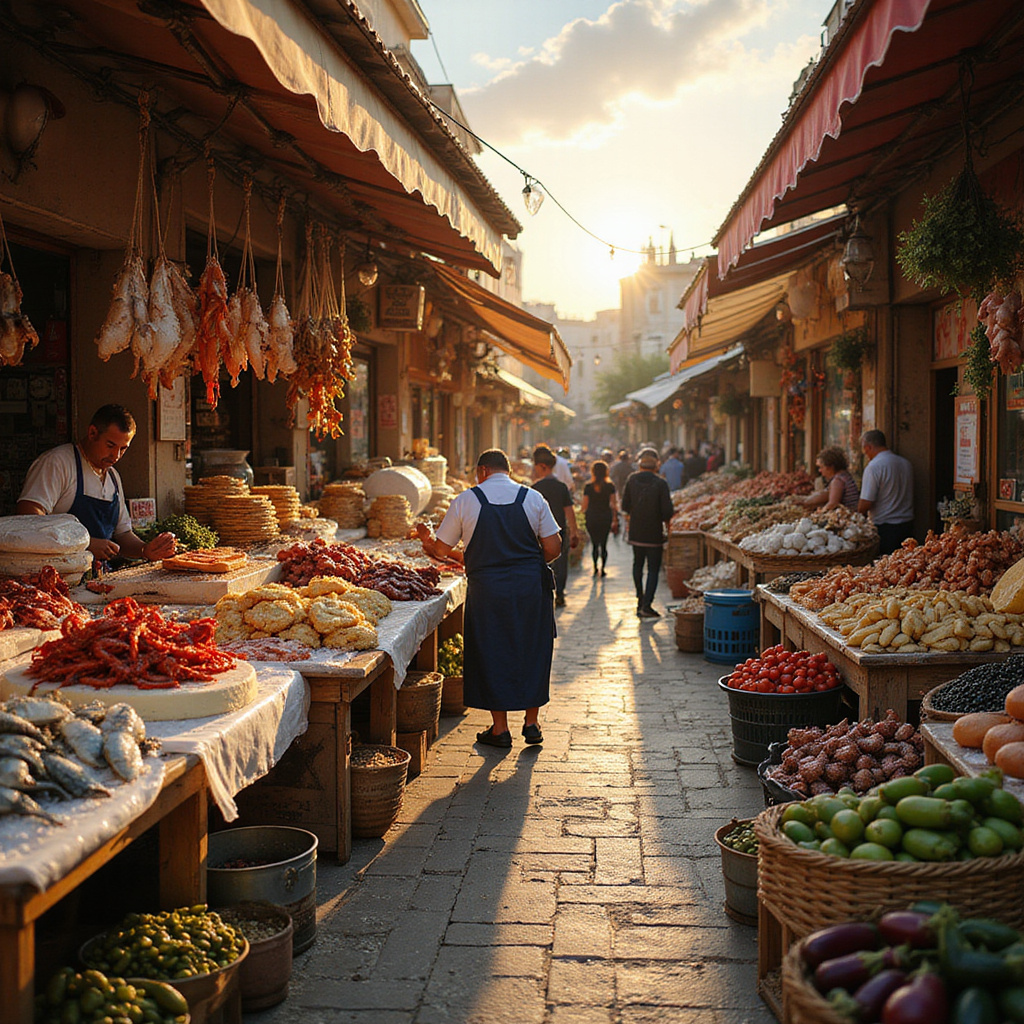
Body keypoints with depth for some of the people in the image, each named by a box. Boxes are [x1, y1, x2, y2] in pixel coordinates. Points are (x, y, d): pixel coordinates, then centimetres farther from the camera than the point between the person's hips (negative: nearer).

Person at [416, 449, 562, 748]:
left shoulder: (465, 500, -1)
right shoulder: (533, 498, 2)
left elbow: (441, 550, 4)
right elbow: (553, 548, -1)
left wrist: (425, 539, 26)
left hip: (487, 589, -1)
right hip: (531, 587, 2)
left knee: (491, 654, 10)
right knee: (531, 650, 15)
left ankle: (500, 728, 16)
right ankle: (531, 723, 22)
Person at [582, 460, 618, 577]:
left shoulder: (588, 487, -5)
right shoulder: (610, 486, -4)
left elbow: (584, 505, -3)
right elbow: (613, 504, -2)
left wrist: (584, 513, 16)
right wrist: (615, 520, 6)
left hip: (591, 518, 0)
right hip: (606, 518, 0)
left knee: (594, 543, 9)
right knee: (604, 544, 8)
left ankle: (595, 567, -3)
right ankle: (602, 568, 4)